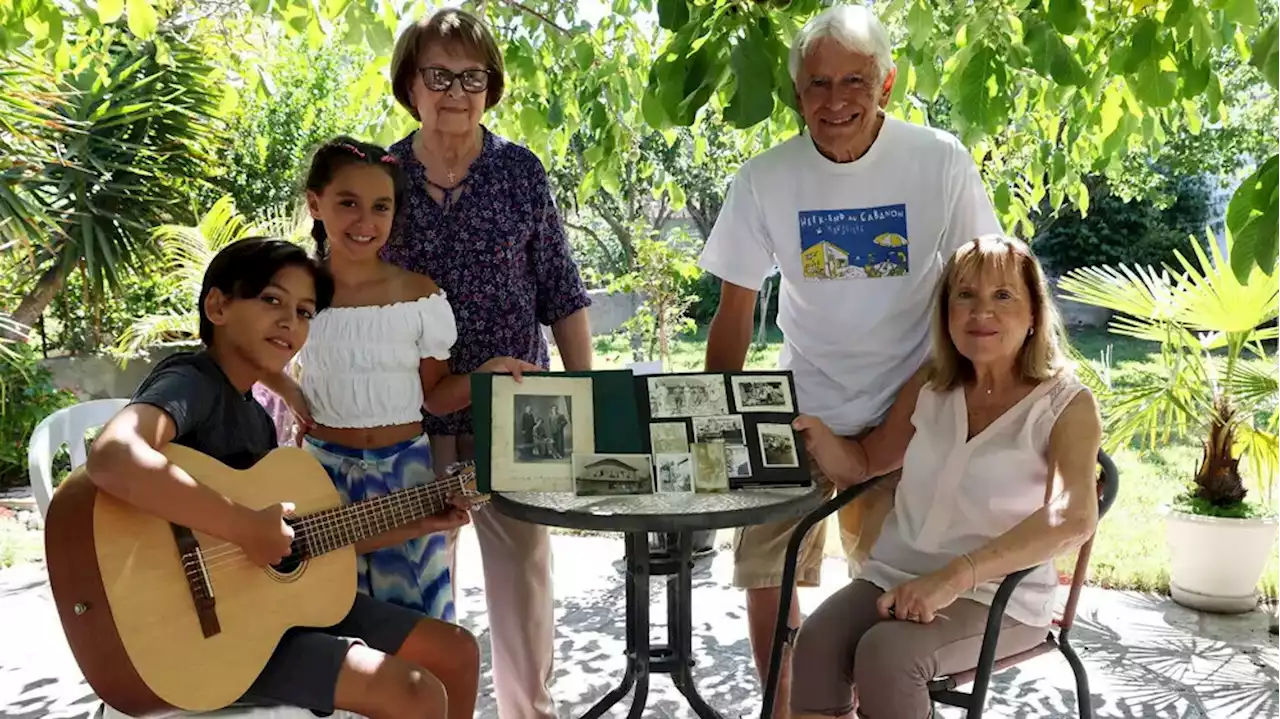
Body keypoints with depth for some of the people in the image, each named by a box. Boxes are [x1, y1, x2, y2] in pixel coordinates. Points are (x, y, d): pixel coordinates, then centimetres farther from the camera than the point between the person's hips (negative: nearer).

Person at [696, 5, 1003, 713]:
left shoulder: (940, 160, -10)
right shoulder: (765, 178, -7)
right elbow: (734, 311, 0)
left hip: (906, 416, -1)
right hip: (798, 414, 2)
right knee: (765, 574, 3)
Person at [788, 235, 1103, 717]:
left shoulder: (1065, 405, -6)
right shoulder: (930, 386, 10)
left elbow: (1073, 519, -23)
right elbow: (863, 464, 21)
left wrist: (955, 577, -34)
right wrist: (816, 434, -3)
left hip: (999, 595, -4)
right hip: (898, 574, 4)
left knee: (885, 654, -32)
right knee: (815, 644, -26)